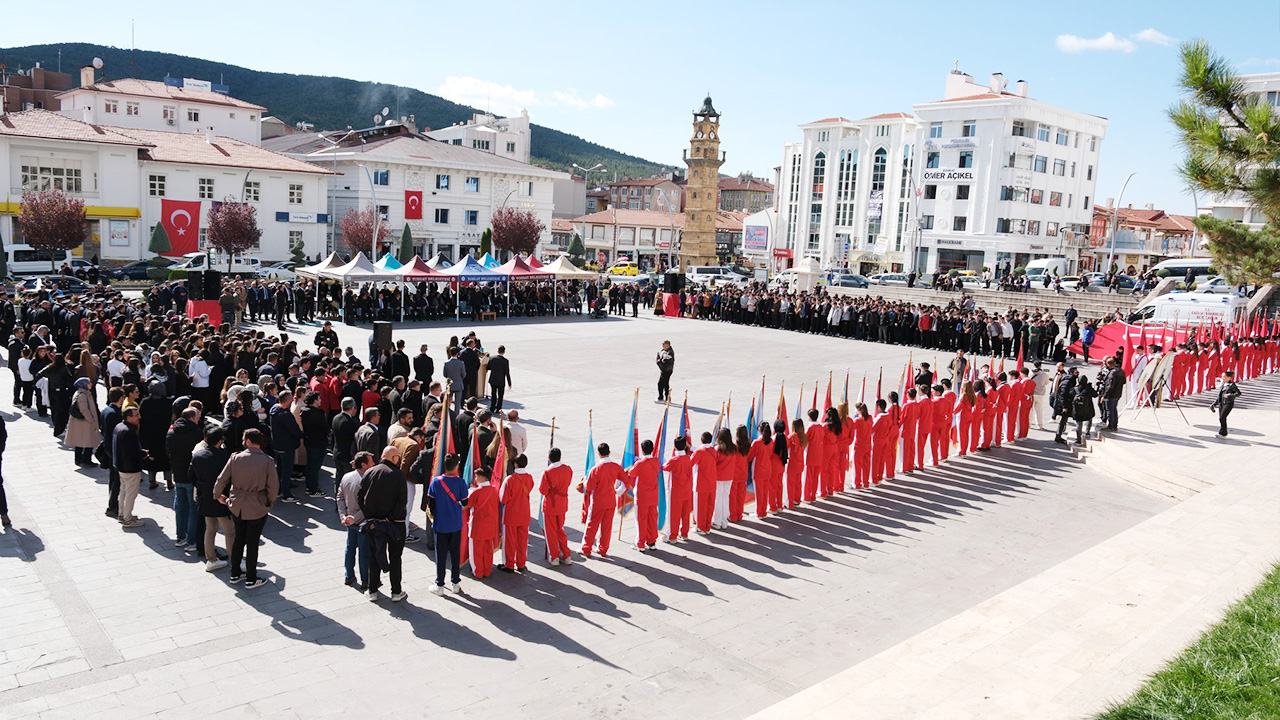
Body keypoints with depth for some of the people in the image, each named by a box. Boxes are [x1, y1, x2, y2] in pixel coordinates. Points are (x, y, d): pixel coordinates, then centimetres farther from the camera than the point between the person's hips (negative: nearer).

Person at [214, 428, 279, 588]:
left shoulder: (235, 458, -9)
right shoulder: (267, 461, -15)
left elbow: (221, 481, -4)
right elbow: (273, 487, -13)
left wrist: (218, 496, 16)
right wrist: (269, 503, 6)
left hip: (236, 507, 3)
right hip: (257, 508, -3)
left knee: (239, 539, 20)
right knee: (252, 542, 8)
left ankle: (235, 574, 32)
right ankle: (251, 580, 19)